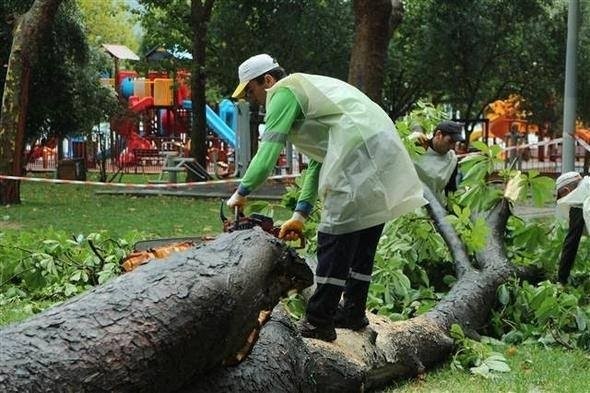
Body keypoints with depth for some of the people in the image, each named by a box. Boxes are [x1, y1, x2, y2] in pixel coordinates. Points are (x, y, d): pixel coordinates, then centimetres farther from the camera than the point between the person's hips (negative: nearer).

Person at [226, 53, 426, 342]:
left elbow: (268, 151, -7)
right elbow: (317, 161, 28)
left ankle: (318, 322, -4)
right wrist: (301, 214, 24)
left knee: (335, 238, -7)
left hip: (359, 155, -10)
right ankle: (353, 312, 25)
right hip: (386, 150, 10)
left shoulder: (284, 92, 2)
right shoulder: (306, 90, 30)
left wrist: (241, 193, 3)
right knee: (363, 238, 17)